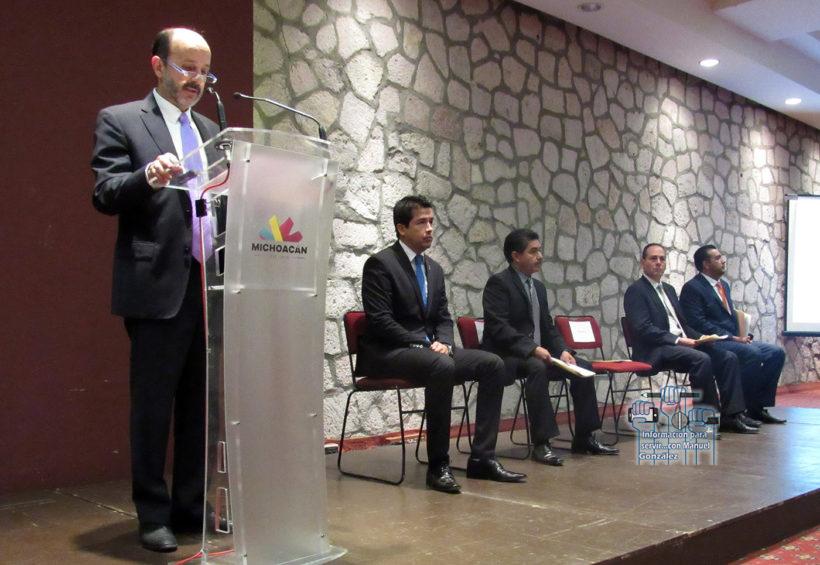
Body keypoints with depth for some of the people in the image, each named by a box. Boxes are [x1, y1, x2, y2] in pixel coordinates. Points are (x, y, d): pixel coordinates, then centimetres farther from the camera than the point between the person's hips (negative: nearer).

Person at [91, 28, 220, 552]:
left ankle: (193, 507, 23)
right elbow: (105, 195, -8)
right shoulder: (120, 121, 2)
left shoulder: (211, 130, 19)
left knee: (200, 404, 11)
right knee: (153, 407, 3)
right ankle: (154, 515, 15)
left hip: (210, 286, 6)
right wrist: (148, 177, -26)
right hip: (158, 287, -6)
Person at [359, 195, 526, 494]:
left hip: (429, 349, 8)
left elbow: (444, 318, 16)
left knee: (493, 364, -8)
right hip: (386, 354, -8)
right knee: (443, 366, -36)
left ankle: (482, 458, -7)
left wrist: (442, 343, -6)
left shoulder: (434, 268, 16)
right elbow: (380, 321, -15)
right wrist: (424, 344, -19)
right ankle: (438, 466, -25)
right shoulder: (380, 264, -8)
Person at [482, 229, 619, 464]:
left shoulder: (538, 286, 17)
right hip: (507, 355, -8)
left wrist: (562, 351, -3)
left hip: (537, 352, 8)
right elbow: (498, 327, -20)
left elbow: (547, 327, 17)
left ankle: (584, 437, 2)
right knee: (537, 367, -36)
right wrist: (532, 348, -29)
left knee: (583, 367, -6)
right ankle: (541, 443, -30)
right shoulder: (498, 283, -9)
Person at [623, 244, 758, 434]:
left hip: (683, 344, 9)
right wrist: (678, 340, -20)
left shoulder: (669, 289, 24)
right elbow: (644, 329, -15)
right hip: (655, 351, -8)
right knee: (702, 359, -31)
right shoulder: (636, 291, -4)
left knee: (728, 358, -8)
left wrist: (700, 338, 4)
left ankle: (732, 414, -10)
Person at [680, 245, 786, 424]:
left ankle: (758, 407, -3)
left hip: (733, 341, 9)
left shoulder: (724, 285, 21)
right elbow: (699, 324, -17)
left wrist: (743, 336, 4)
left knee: (777, 353, -7)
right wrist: (733, 338, -18)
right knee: (752, 354, -31)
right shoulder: (692, 288, -8)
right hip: (713, 344, -9)